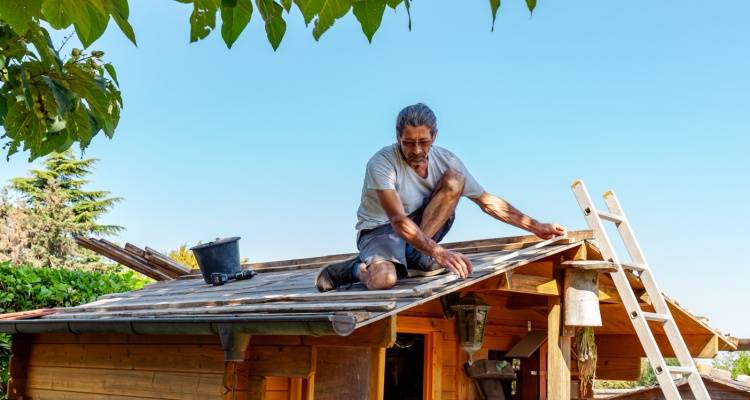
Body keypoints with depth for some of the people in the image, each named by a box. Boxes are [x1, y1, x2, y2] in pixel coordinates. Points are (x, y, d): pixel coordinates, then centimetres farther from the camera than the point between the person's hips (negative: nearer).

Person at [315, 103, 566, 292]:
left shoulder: (445, 161, -7)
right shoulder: (381, 163, -22)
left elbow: (488, 202, 0)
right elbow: (398, 220, -32)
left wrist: (537, 227, -3)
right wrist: (438, 252, -44)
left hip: (419, 230, 5)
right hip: (380, 229, -5)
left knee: (455, 180, -18)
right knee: (383, 280, -40)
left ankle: (413, 255, -15)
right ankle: (355, 269, -4)